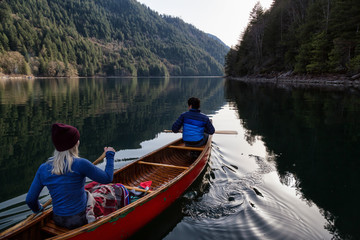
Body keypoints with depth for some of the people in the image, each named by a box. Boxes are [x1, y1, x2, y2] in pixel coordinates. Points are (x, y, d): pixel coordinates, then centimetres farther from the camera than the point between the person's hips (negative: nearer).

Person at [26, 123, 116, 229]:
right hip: (80, 220, -5)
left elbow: (30, 200, 1)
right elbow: (107, 178, -12)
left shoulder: (43, 169, -6)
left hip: (58, 221, 6)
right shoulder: (80, 164, -21)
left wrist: (38, 209, 23)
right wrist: (110, 155, 1)